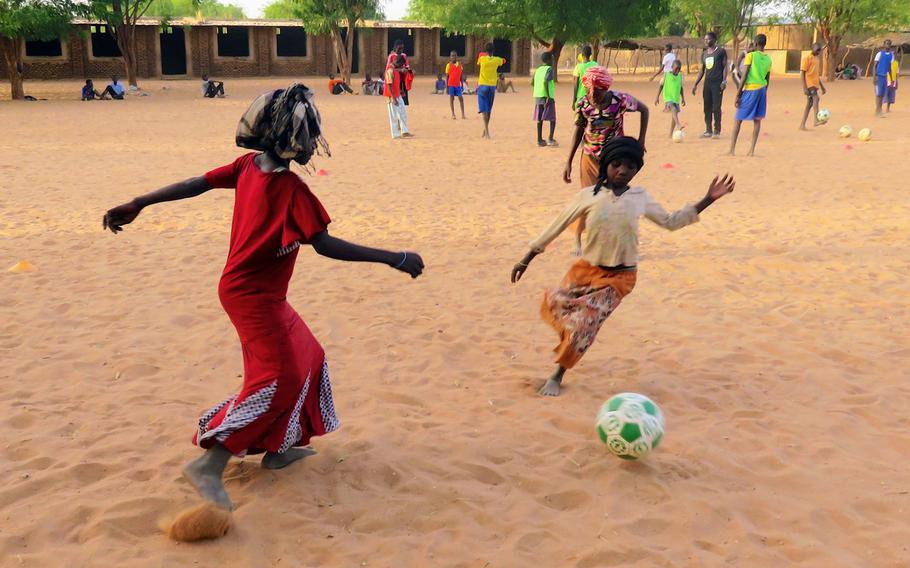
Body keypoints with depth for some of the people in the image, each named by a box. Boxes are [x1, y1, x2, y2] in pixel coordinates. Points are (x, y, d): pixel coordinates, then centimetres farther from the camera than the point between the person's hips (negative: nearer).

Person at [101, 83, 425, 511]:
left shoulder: (248, 166, 3)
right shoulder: (291, 188, -21)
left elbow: (195, 184, 7)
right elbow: (325, 245, -24)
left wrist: (137, 204, 15)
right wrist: (394, 259, -23)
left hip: (242, 287, 10)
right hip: (255, 296, -10)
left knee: (306, 358, 19)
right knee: (278, 380, -13)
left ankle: (277, 447, 27)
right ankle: (209, 465, -17)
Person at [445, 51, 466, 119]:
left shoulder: (460, 65, 7)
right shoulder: (448, 65, -2)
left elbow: (461, 76, 12)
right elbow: (447, 76, -1)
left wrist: (462, 85, 9)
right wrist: (446, 86, -5)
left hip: (458, 85, 3)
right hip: (451, 85, -3)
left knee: (461, 98, -1)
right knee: (451, 99, 2)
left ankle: (463, 114, 4)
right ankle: (453, 114, 8)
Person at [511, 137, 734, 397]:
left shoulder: (640, 197, 3)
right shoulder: (588, 196, -3)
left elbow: (671, 221, 16)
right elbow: (556, 226, 1)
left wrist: (709, 199, 12)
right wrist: (526, 259, 2)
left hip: (619, 277, 0)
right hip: (587, 269, 0)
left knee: (585, 326, -10)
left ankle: (557, 377, 11)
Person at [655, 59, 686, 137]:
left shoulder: (680, 76, 7)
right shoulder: (666, 75, -5)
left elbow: (680, 87, 17)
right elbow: (661, 85, 2)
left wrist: (683, 98, 19)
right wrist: (657, 97, 0)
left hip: (676, 99, 5)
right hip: (668, 98, -5)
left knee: (675, 115, 5)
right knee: (674, 110, -31)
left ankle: (671, 134, 13)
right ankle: (678, 124, -50)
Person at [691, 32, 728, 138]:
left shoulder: (721, 51, -2)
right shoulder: (704, 54, 15)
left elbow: (725, 67, -4)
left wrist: (724, 81, -14)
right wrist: (696, 84, 14)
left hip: (717, 83, -6)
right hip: (707, 83, 6)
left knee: (716, 108, -5)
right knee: (707, 108, 6)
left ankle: (717, 131, 2)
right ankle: (708, 131, 12)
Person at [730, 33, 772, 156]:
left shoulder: (750, 55, -8)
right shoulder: (768, 59, 9)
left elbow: (744, 76, -13)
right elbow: (767, 79, 14)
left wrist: (738, 94, -11)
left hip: (749, 90, -5)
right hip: (762, 90, 5)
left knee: (738, 120, 2)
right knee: (757, 120, 7)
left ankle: (732, 149, 2)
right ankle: (752, 150, 3)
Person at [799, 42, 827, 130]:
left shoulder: (817, 59, 18)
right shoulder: (807, 58, -7)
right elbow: (802, 73, -12)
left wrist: (822, 86, 23)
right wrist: (804, 87, -20)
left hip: (815, 84, 9)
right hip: (809, 84, -9)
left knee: (809, 104, 7)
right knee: (816, 98, -27)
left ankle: (802, 125, 10)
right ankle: (816, 120, -38)